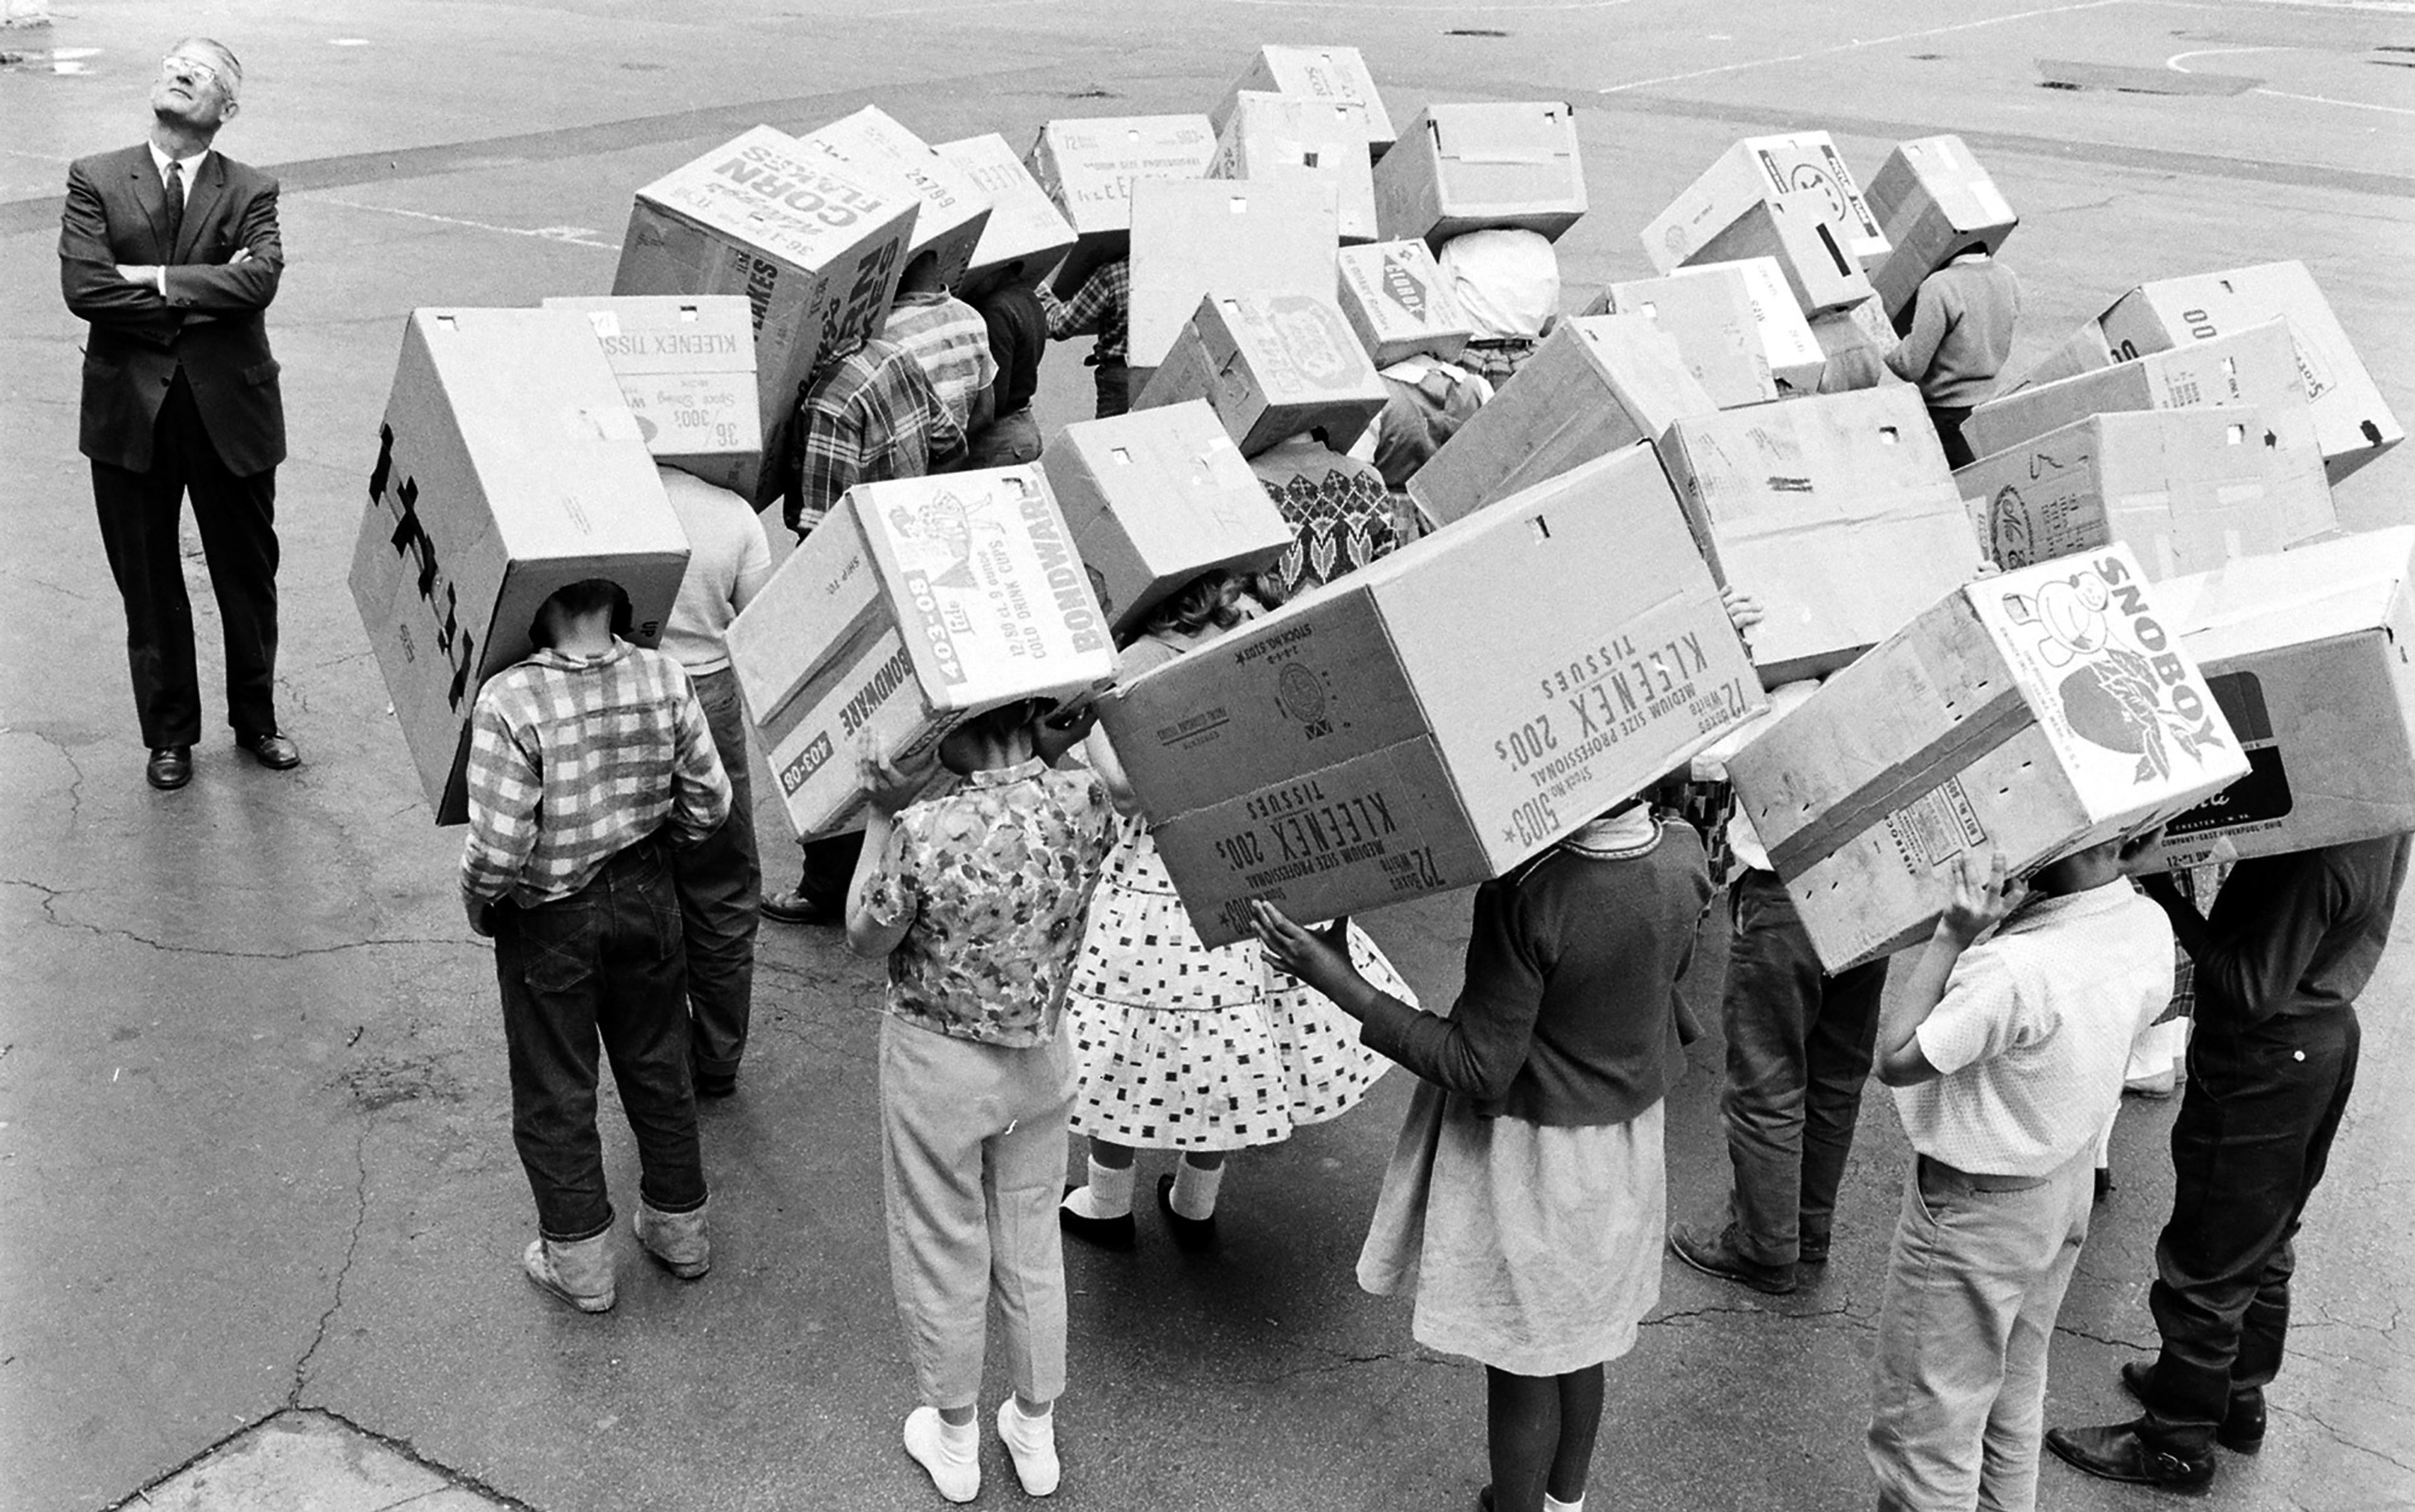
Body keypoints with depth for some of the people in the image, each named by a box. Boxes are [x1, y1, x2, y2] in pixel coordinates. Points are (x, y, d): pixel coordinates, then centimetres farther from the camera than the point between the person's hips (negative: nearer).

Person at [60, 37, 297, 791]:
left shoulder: (251, 191, 1)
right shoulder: (95, 179, 1)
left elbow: (259, 280, -18)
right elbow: (82, 285, -12)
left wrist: (154, 279, -19)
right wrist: (198, 296, -15)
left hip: (230, 410, 0)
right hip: (131, 412, 0)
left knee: (248, 577, 12)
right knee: (148, 585, 11)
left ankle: (256, 720, 31)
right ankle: (169, 734, 27)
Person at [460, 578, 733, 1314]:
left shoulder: (510, 701, -27)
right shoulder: (664, 679, -14)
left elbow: (499, 846, -25)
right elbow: (710, 805, -6)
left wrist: (479, 904, -4)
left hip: (550, 918, -4)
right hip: (646, 896, 4)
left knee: (554, 1092, 15)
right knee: (658, 1067, 22)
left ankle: (579, 1261, 28)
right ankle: (679, 1228, 38)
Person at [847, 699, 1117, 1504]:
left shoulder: (925, 832, -30)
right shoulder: (1085, 801, -17)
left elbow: (867, 938, -12)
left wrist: (884, 816, -11)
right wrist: (1048, 757, -3)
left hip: (939, 1065, -4)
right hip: (1040, 1059, 4)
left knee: (944, 1254, 18)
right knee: (1032, 1242, 23)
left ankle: (954, 1440, 38)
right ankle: (1035, 1433, 40)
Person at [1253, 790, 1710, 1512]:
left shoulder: (1525, 893, -33)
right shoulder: (1683, 858, -15)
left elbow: (1481, 1070, -25)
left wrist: (1339, 982, -25)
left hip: (1531, 1148, -6)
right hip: (1629, 1133, 7)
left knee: (1520, 1359, 14)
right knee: (1580, 1333, 26)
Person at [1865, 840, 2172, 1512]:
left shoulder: (2015, 967, -37)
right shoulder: (2149, 925, -12)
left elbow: (1896, 1060, -25)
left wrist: (1951, 937, -28)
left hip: (1975, 1210, -8)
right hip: (2068, 1185, 8)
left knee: (1926, 1421, 11)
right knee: (2014, 1396, 28)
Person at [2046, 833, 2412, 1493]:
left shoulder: (2316, 861, -34)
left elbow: (2253, 991, -27)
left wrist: (2168, 895, -24)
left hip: (2264, 1061, -9)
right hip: (2327, 1036, 9)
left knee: (2207, 1264, 7)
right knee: (2265, 1242, 25)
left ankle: (2177, 1444, 22)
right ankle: (2240, 1400, 43)